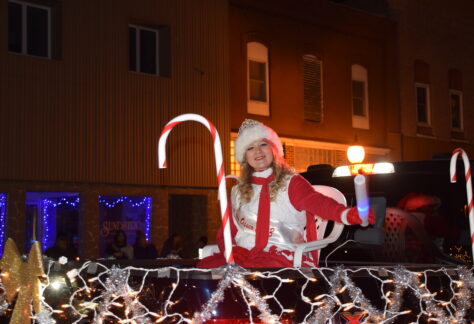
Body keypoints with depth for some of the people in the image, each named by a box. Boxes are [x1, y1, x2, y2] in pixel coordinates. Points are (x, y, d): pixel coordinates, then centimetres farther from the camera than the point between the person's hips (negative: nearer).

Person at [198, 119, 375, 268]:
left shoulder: (291, 183, 7)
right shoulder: (237, 192, 21)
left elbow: (319, 202, -13)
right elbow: (225, 232, 19)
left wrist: (348, 214, -35)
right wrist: (232, 250, -7)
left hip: (281, 254, -4)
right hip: (242, 256, 4)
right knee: (204, 267, -26)